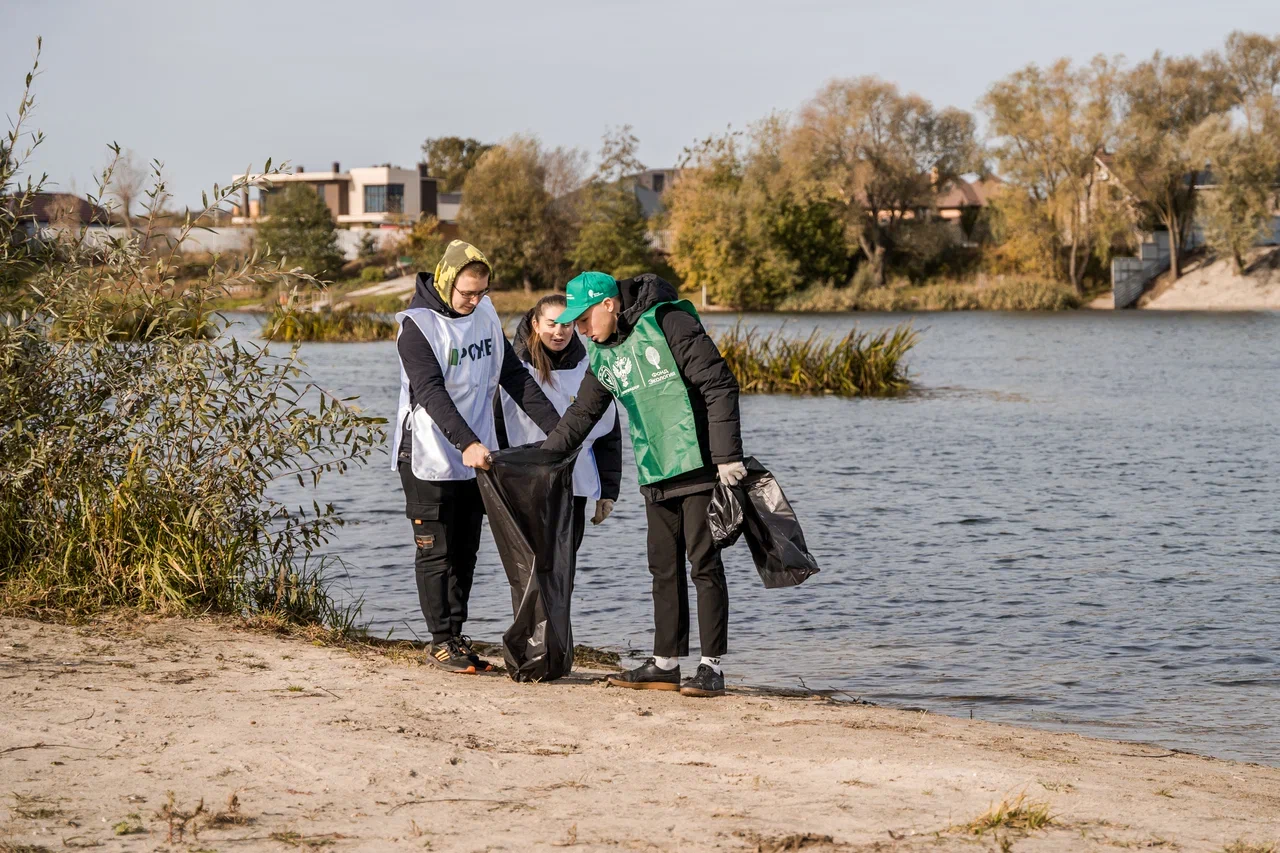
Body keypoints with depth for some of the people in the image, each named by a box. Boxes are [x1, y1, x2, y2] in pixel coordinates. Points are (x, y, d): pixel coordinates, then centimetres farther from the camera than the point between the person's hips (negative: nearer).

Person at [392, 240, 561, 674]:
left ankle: (456, 635, 15)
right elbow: (431, 394, -24)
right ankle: (441, 641, 4)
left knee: (465, 552, 9)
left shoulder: (485, 315, 6)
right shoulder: (417, 325, -14)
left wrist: (558, 428, 2)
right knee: (435, 552, -1)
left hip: (475, 458, 6)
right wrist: (467, 444, -35)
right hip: (428, 458, -6)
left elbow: (516, 377, 9)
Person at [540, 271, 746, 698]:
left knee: (704, 562, -5)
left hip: (699, 466, -8)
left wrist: (727, 455, -19)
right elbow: (582, 414, 22)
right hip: (656, 475, 8)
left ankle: (712, 666, -2)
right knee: (664, 567, 10)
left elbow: (720, 385, -16)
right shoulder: (602, 355, 11)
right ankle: (665, 663, 17)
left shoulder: (668, 323, -13)